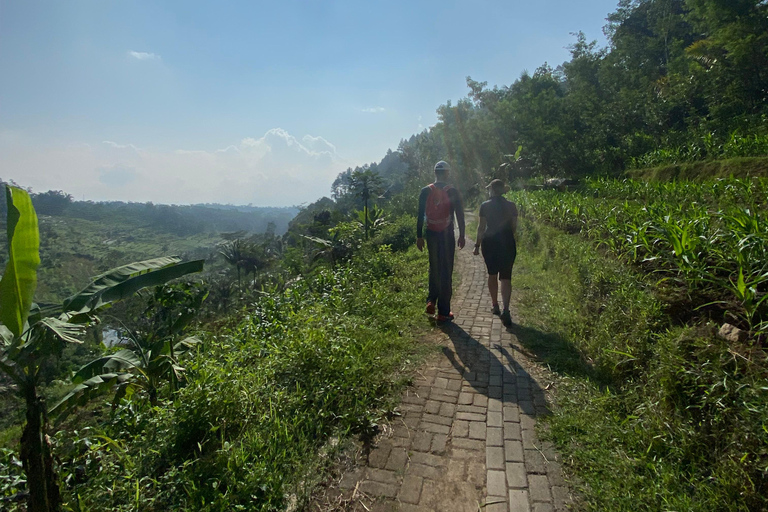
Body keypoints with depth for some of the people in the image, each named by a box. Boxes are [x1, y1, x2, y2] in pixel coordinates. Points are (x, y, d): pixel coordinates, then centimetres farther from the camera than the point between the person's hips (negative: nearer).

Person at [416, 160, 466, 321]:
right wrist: (462, 236, 5)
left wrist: (419, 236, 6)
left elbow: (420, 215, 0)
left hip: (431, 235, 2)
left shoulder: (426, 191, 0)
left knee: (434, 269, 21)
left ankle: (431, 300, 10)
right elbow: (460, 216, -4)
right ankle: (443, 312, 9)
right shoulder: (453, 192, -5)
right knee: (446, 273, 4)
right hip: (447, 236, -2)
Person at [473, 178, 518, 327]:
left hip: (489, 243, 0)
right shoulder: (511, 206, 0)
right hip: (507, 243, 1)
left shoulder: (485, 206, -6)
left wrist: (477, 245, 1)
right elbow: (514, 227, 3)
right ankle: (505, 310, -15)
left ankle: (495, 306, 27)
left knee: (492, 274, 16)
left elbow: (481, 227, -6)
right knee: (505, 277, 1)